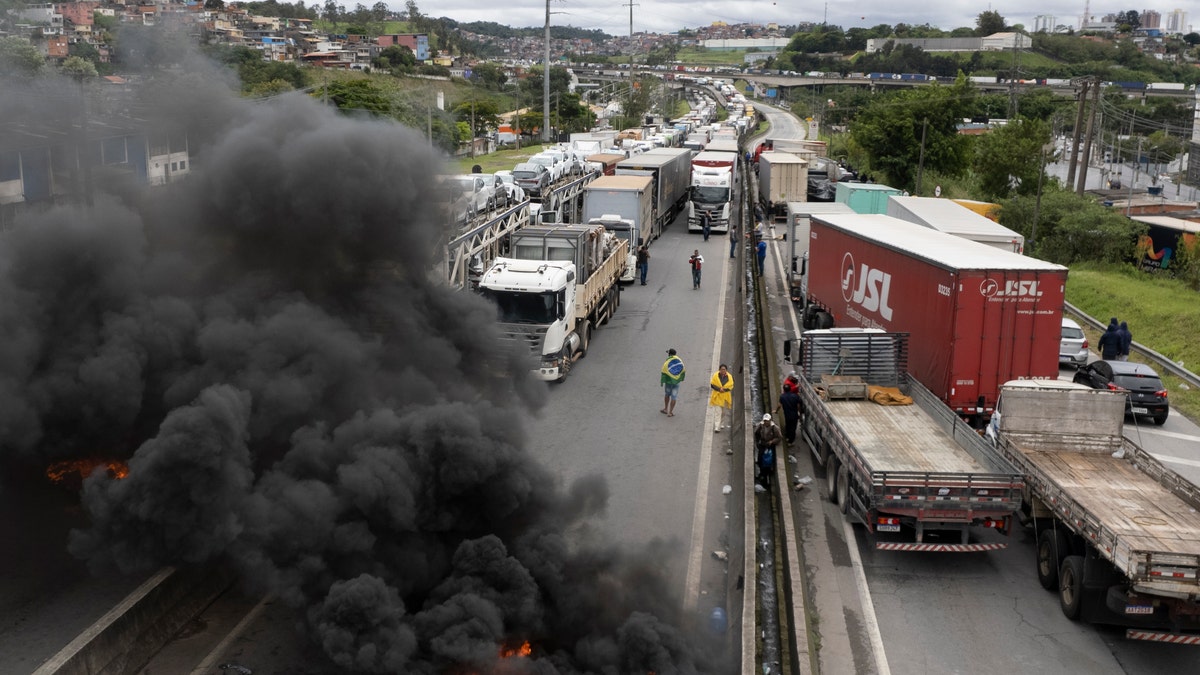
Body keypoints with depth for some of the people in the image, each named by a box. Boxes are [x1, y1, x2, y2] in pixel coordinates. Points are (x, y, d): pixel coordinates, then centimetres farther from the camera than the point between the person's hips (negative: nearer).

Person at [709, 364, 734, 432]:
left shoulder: (729, 377, -4)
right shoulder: (715, 376, -8)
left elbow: (731, 386, -3)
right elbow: (712, 385, -6)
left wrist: (724, 389, -20)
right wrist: (719, 389, -20)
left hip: (725, 396, 2)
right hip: (717, 396, -2)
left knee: (723, 411, 16)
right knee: (718, 411, -10)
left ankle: (721, 424, 37)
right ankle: (717, 427, -11)